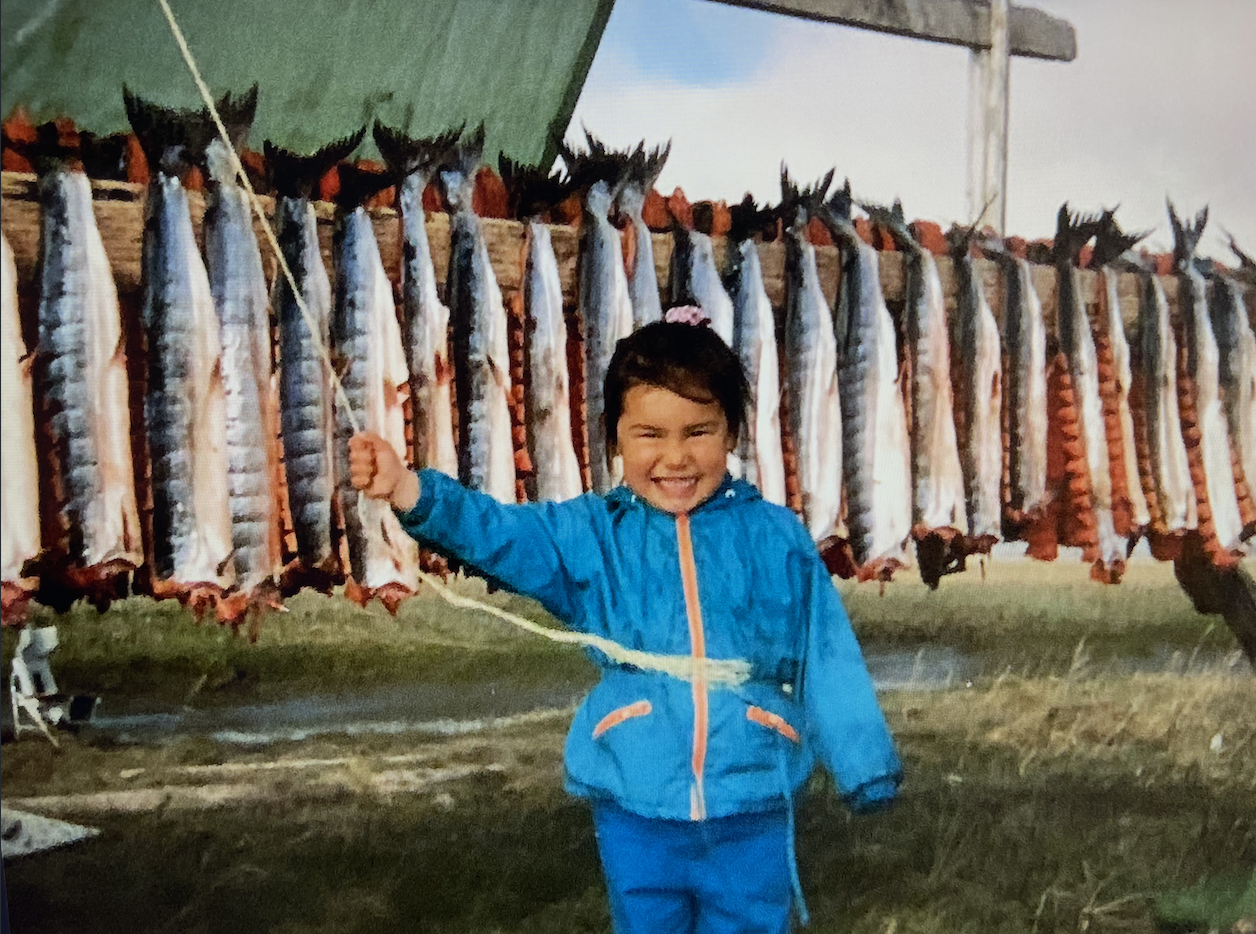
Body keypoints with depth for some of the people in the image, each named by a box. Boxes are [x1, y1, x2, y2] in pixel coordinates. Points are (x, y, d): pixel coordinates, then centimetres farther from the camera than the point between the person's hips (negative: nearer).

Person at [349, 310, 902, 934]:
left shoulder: (776, 538, 0)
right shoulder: (593, 535, 0)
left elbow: (828, 662, 4)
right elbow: (498, 535, -14)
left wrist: (864, 767, 5)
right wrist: (411, 492, -31)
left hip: (752, 812, 0)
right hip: (634, 810, 1)